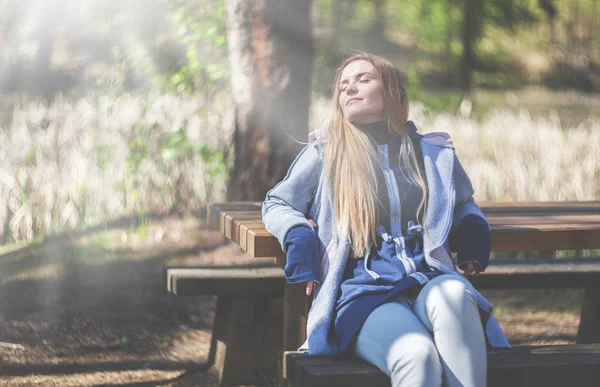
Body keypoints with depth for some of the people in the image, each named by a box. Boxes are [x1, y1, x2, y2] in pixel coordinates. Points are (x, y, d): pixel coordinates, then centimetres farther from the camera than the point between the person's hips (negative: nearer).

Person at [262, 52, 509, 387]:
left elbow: (464, 205, 38)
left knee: (454, 294, -40)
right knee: (416, 356, -38)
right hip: (361, 290, -2)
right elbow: (277, 205, 26)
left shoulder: (434, 153, 22)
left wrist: (475, 239, 14)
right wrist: (299, 238, 3)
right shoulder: (325, 154, 17)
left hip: (426, 281, 2)